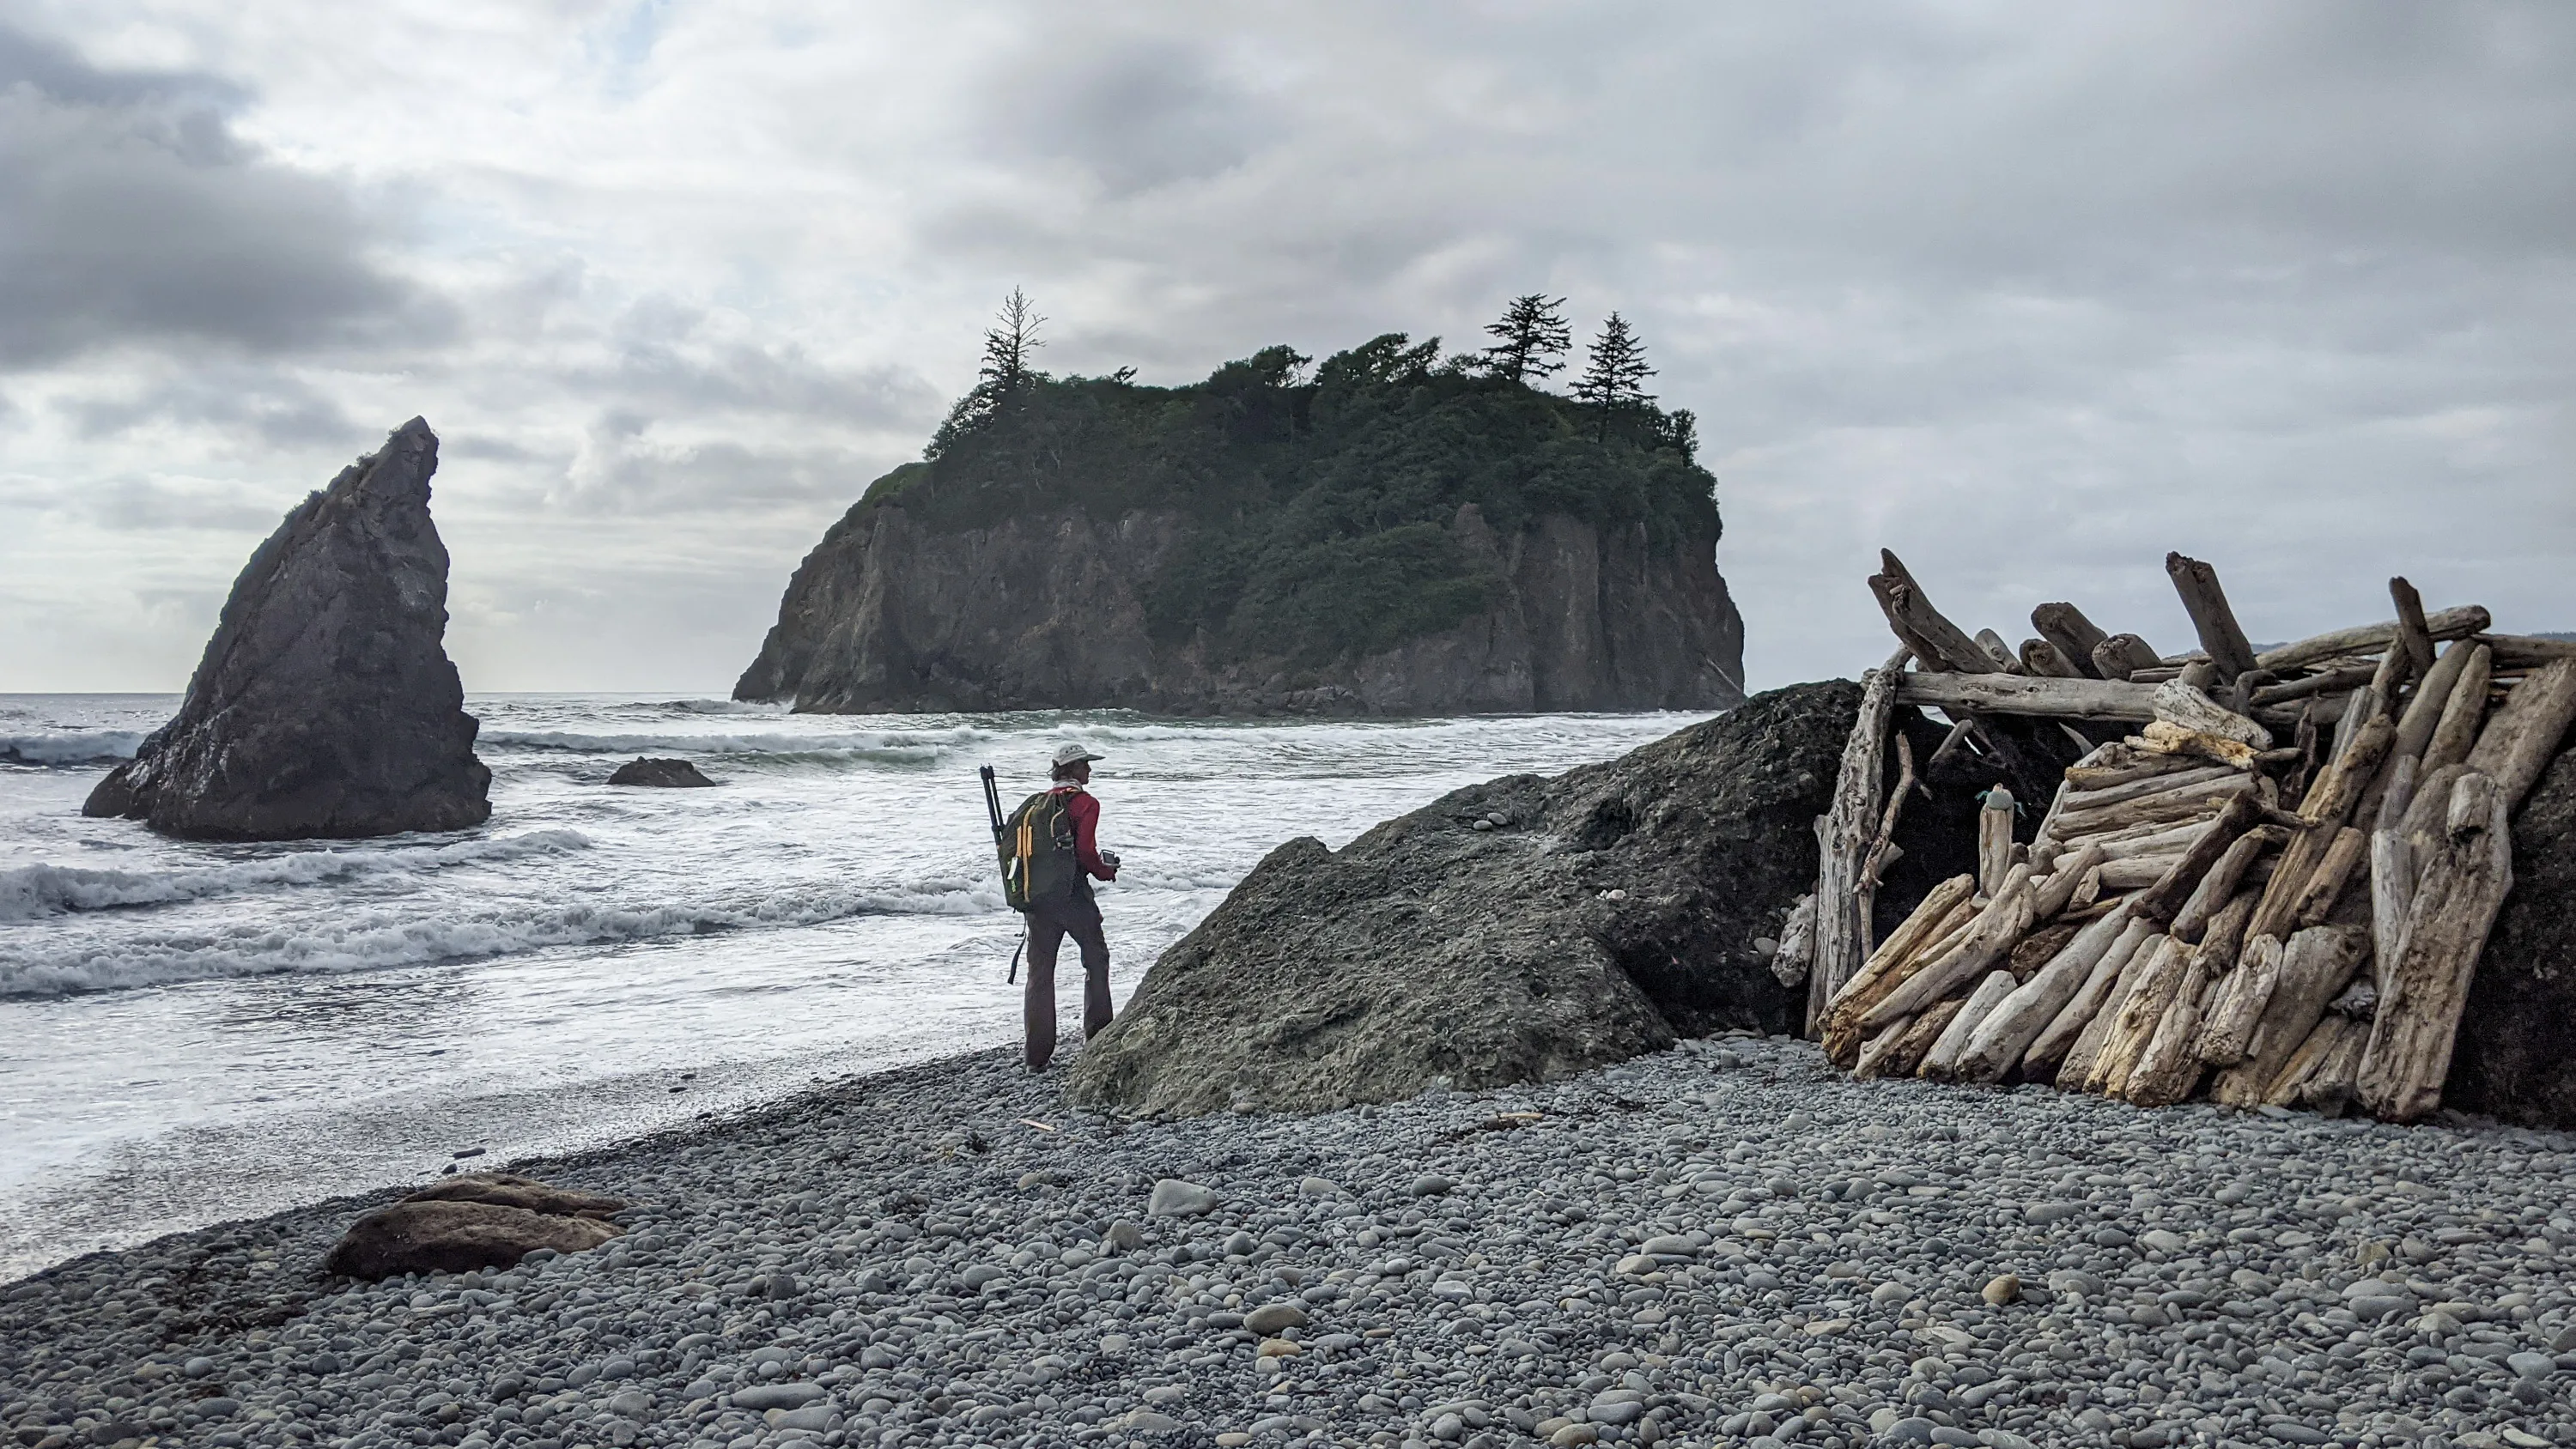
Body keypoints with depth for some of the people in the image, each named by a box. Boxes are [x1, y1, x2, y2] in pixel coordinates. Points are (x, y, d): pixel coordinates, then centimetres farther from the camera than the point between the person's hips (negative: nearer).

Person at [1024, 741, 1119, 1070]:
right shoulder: (1085, 803, -7)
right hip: (1072, 893, -5)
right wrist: (1105, 871, 3)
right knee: (1096, 960, 14)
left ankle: (1037, 1055, 7)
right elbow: (1086, 850, -15)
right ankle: (1097, 1039, 16)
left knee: (1040, 970, 8)